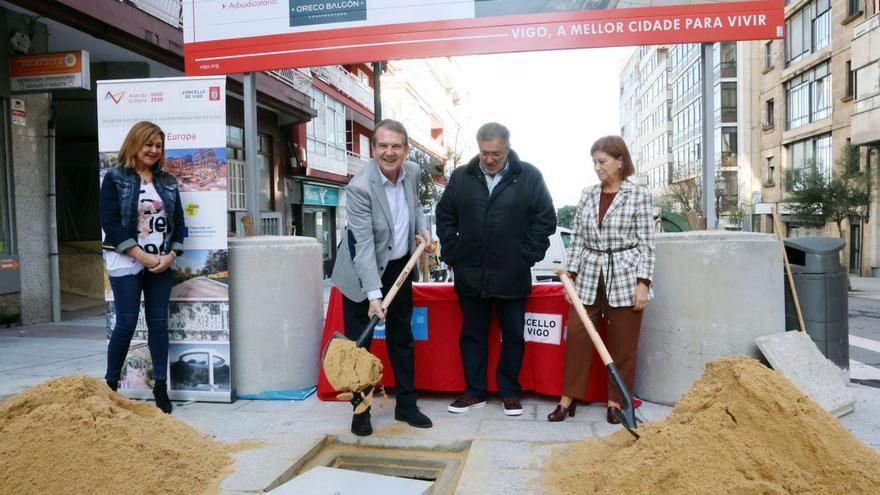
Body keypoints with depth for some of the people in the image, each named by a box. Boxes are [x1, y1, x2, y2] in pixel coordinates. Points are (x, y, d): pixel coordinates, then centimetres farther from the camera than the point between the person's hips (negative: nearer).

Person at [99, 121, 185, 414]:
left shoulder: (168, 181, 11)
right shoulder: (115, 178, -1)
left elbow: (179, 222, 10)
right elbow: (110, 223, -9)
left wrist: (170, 255, -6)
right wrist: (143, 257, -15)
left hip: (162, 264, 4)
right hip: (126, 263, -3)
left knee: (159, 323, 5)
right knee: (126, 323, -2)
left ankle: (161, 387, 11)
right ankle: (110, 384, 16)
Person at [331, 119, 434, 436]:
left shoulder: (412, 172, -5)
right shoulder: (360, 187, -25)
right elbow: (364, 245, -28)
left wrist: (422, 228, -1)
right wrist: (374, 295, -33)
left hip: (400, 267, 6)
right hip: (363, 274, -6)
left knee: (402, 339, 14)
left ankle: (406, 404, 28)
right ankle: (361, 410, 20)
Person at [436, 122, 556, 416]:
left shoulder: (529, 177, -3)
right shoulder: (461, 177, 4)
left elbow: (545, 219, 0)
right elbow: (445, 218, 10)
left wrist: (528, 257, -6)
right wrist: (453, 255, 3)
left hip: (512, 275, -2)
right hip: (470, 274, 2)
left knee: (513, 336, 8)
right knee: (472, 334, 11)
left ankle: (510, 392, 24)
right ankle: (475, 392, 24)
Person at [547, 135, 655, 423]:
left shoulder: (639, 195, -3)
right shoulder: (587, 195, 8)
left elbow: (646, 243, -5)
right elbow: (577, 238, 10)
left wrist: (643, 284, -10)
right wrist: (571, 275, 5)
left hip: (625, 279, -3)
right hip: (589, 277, 4)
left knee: (622, 344, 6)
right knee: (577, 336, 2)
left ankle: (615, 401, 21)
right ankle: (568, 399, 13)